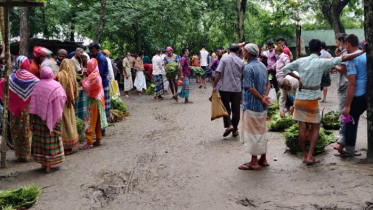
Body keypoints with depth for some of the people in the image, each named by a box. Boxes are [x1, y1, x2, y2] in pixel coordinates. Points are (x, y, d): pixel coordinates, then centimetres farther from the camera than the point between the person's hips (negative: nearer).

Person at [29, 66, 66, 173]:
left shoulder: (37, 86, -2)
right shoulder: (56, 86, -7)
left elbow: (32, 106, -4)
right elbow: (63, 99, -8)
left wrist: (31, 120, 0)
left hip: (39, 117, 2)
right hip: (52, 117, -2)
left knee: (40, 138, 13)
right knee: (51, 139, 6)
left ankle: (43, 162, 22)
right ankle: (48, 165, 11)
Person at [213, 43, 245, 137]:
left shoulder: (224, 59, -5)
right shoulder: (241, 62, 5)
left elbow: (218, 73, -12)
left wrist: (214, 86, -8)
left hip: (225, 88, -2)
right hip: (237, 89, 2)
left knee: (226, 108, 10)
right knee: (236, 110, 9)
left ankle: (229, 125, -8)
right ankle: (235, 130, 16)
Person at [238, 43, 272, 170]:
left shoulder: (248, 68, -17)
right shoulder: (263, 66, 10)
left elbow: (251, 88, -23)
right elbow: (268, 84, 10)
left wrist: (262, 99, -13)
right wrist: (265, 96, -5)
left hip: (251, 106, -8)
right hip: (262, 107, 8)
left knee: (252, 133, 0)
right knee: (262, 131, 16)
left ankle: (254, 162, 7)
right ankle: (263, 159, 25)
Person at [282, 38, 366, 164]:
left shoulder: (301, 61, 1)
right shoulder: (322, 62, -9)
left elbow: (285, 69, 6)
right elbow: (343, 59, -9)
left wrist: (298, 78, 7)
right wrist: (362, 52, -2)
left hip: (300, 98, 4)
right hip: (312, 99, -4)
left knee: (302, 127, 9)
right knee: (315, 127, 8)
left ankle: (305, 155, 17)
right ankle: (310, 156, 3)